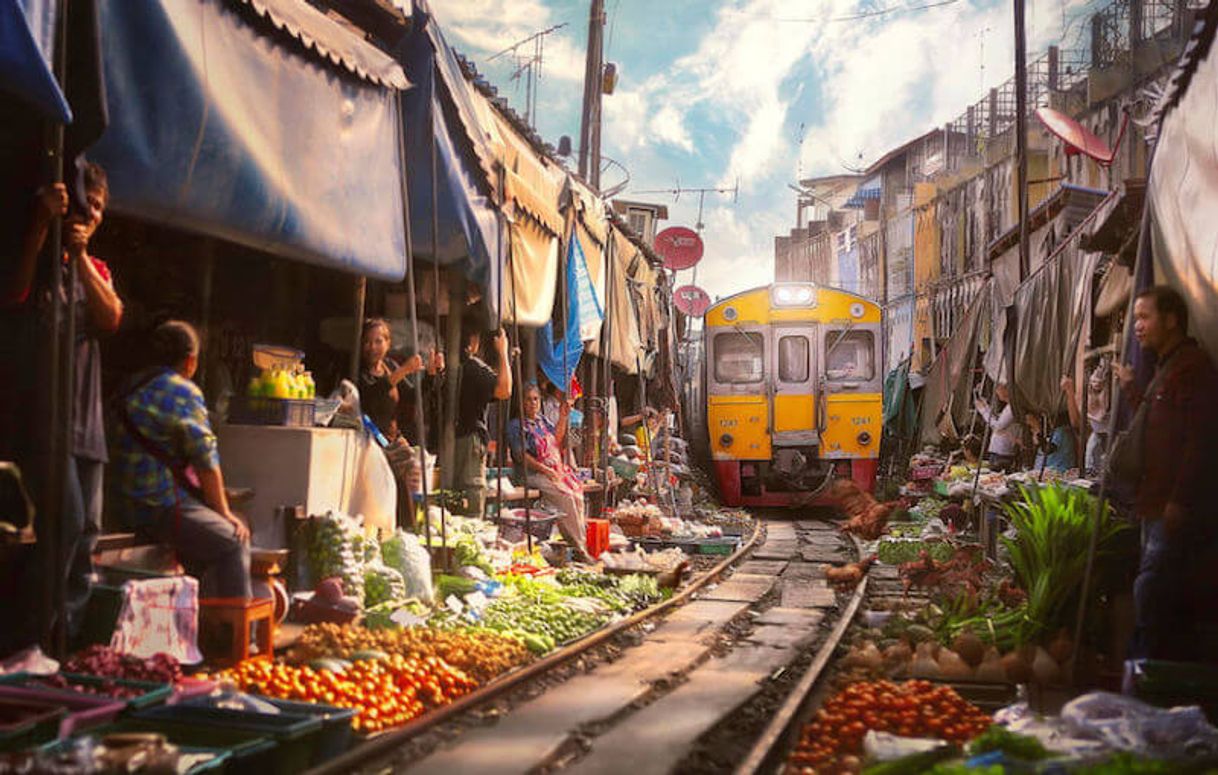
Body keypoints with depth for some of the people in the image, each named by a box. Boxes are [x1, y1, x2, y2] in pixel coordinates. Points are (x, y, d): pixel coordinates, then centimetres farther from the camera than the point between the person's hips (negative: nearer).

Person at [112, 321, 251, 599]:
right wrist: (224, 513, -1)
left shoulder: (131, 388, 16)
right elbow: (206, 462, -11)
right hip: (164, 509, -9)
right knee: (234, 542, -4)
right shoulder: (184, 392, -11)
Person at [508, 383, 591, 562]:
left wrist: (563, 418, 18)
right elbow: (521, 455, -11)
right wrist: (546, 470, -17)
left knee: (578, 495, -14)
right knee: (566, 497, -25)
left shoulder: (542, 420, 19)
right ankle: (579, 548, -20)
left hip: (557, 471, 8)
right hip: (534, 474, -8)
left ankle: (581, 544, -12)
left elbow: (557, 440, 31)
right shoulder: (517, 425, -3)